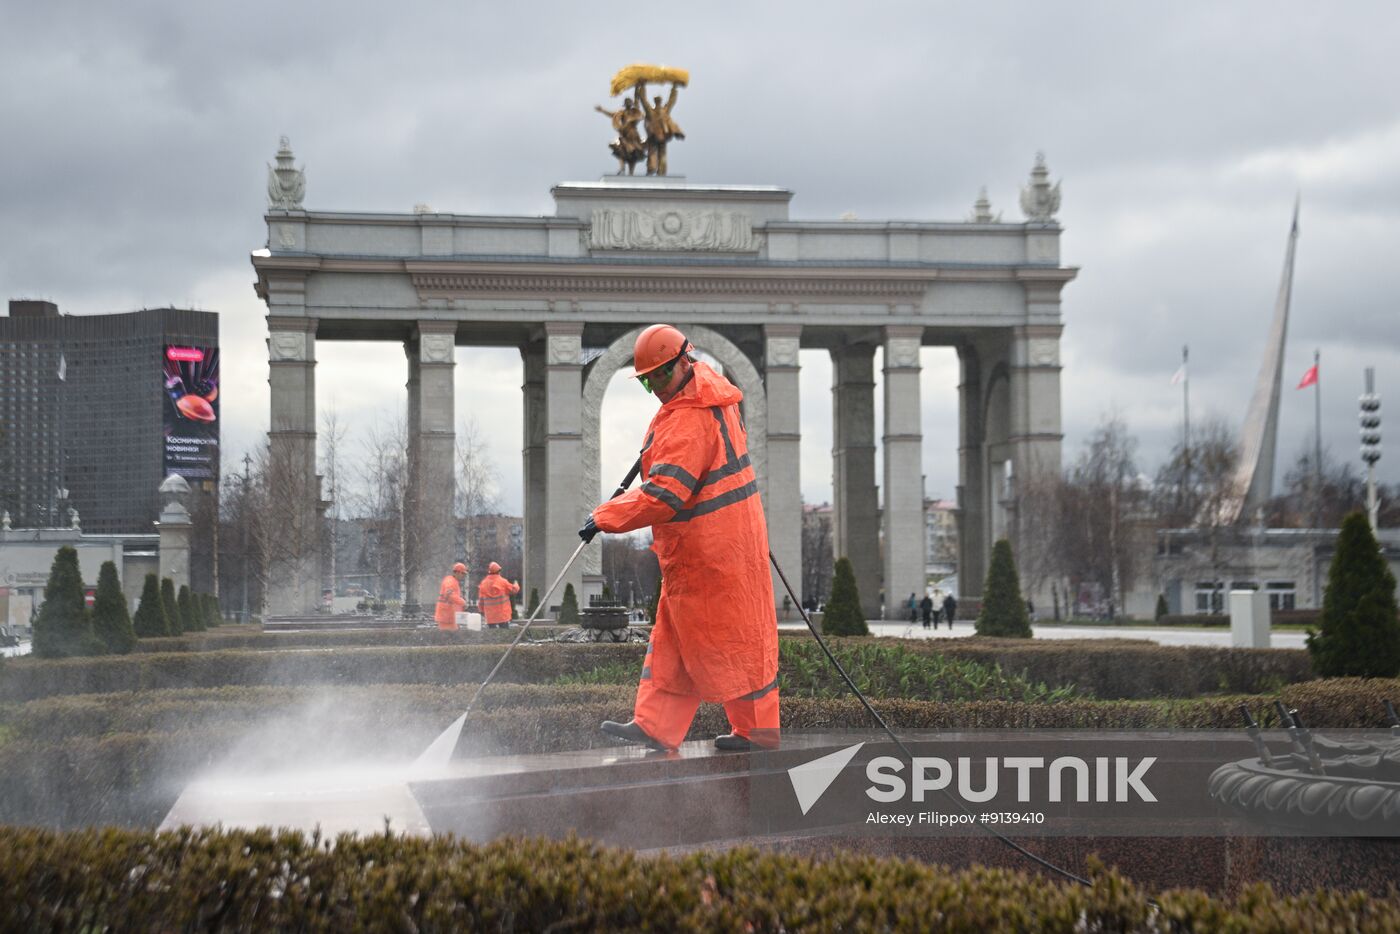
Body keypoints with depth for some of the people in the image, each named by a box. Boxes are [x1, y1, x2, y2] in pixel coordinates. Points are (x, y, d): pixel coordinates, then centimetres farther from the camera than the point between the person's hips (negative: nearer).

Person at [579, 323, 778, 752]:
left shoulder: (688, 419, -23)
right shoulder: (709, 387, 9)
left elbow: (665, 493, -28)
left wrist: (605, 517, -23)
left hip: (709, 549, -11)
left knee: (730, 637, -1)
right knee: (673, 637, 10)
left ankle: (757, 729, 9)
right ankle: (655, 726, 12)